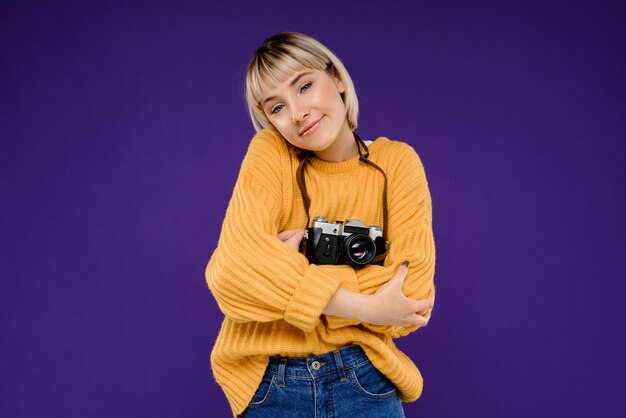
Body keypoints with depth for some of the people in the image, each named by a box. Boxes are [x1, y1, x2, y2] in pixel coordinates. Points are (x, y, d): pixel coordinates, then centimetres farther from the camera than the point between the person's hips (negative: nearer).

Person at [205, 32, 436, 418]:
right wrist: (364, 307, -23)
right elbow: (233, 269, -23)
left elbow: (412, 291, -15)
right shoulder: (270, 153, -8)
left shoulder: (396, 161, -6)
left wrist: (282, 272, -17)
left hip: (364, 383, 0)